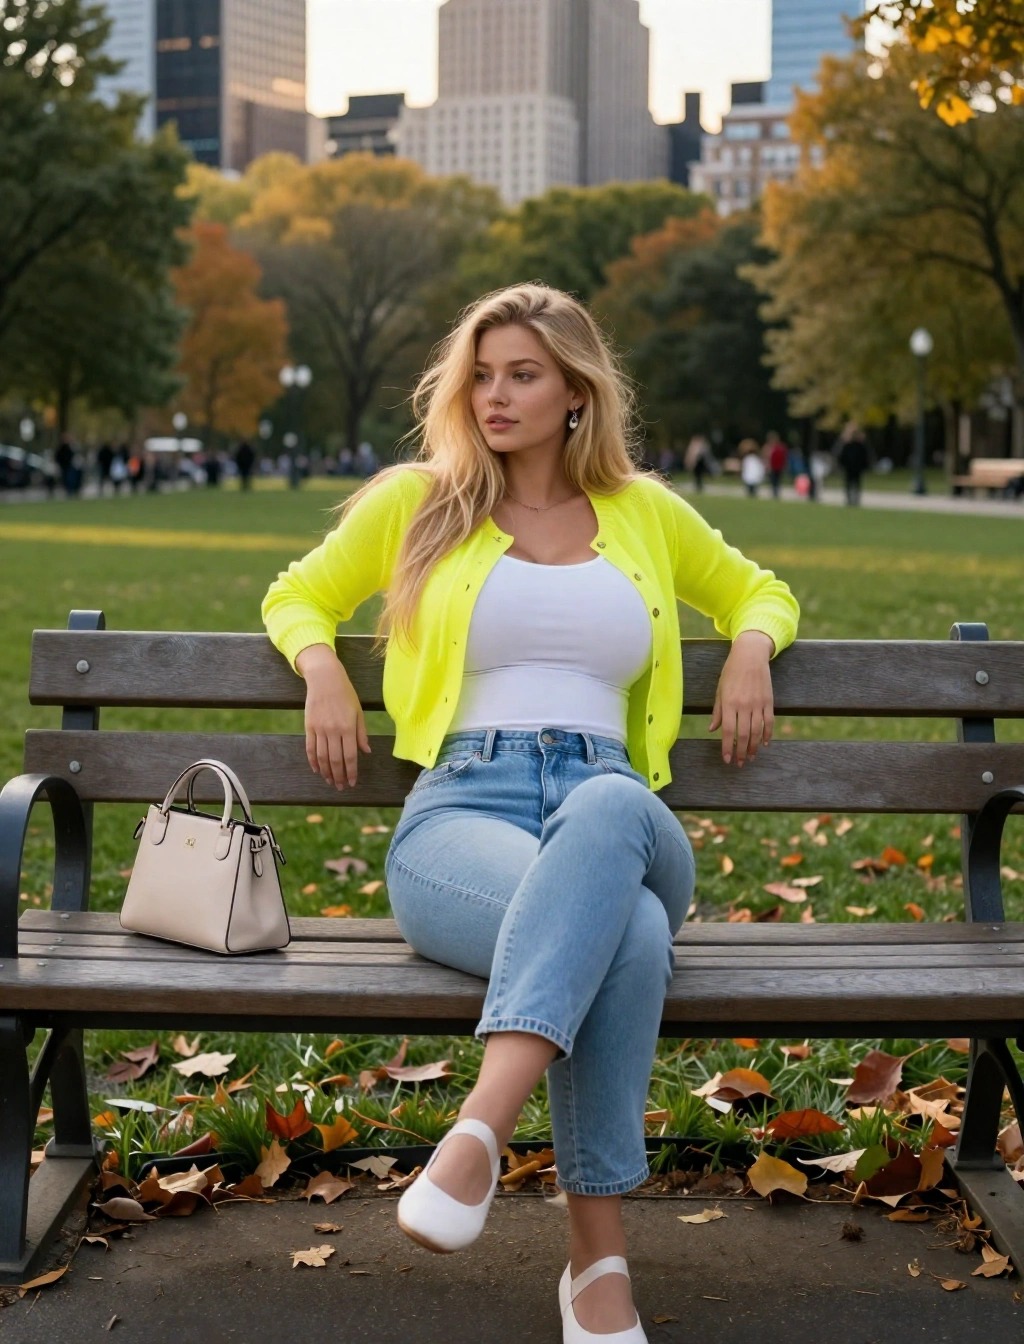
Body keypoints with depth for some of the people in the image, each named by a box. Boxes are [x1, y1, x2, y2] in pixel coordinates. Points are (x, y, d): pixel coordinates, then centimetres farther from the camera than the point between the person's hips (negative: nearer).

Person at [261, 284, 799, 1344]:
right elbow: (297, 595, 28)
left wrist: (752, 646, 11)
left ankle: (479, 1133, -50)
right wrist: (322, 667, 5)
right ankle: (598, 1258, -37)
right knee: (624, 929, -40)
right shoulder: (416, 500, 17)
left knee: (607, 809, -42)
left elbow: (757, 591, 35)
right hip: (462, 811, -1)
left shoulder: (645, 511, 21)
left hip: (616, 807, 2)